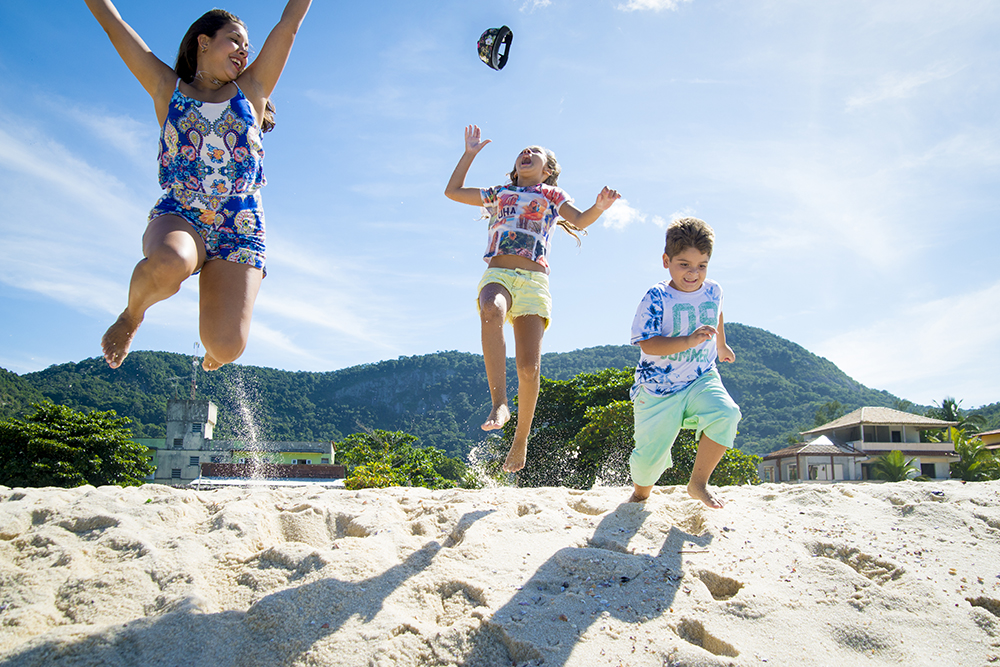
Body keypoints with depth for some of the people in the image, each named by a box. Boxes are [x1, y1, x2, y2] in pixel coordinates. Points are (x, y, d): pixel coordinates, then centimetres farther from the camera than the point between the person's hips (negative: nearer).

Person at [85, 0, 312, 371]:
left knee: (226, 347, -18)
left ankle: (214, 343, 23)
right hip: (178, 217, 0)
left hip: (239, 229, 1)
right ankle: (132, 315, -2)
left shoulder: (251, 90, 17)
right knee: (168, 265, -39)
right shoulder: (168, 89, 15)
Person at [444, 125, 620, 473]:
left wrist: (599, 206, -12)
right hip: (497, 274, 1)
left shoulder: (551, 195, 24)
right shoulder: (498, 194, 30)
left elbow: (581, 221, 9)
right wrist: (470, 153, 30)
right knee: (491, 313, -39)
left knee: (529, 367, -15)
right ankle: (499, 403, -38)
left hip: (534, 281, -1)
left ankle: (521, 438, 4)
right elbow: (453, 191, 33)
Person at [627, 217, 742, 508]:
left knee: (726, 413, -27)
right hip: (659, 388, -3)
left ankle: (698, 483, -11)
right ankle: (640, 495, 37)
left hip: (701, 380, 4)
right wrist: (689, 341, -36)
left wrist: (722, 346, 42)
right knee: (650, 453, 3)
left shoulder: (713, 291, 1)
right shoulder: (657, 298, -15)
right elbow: (648, 344, -24)